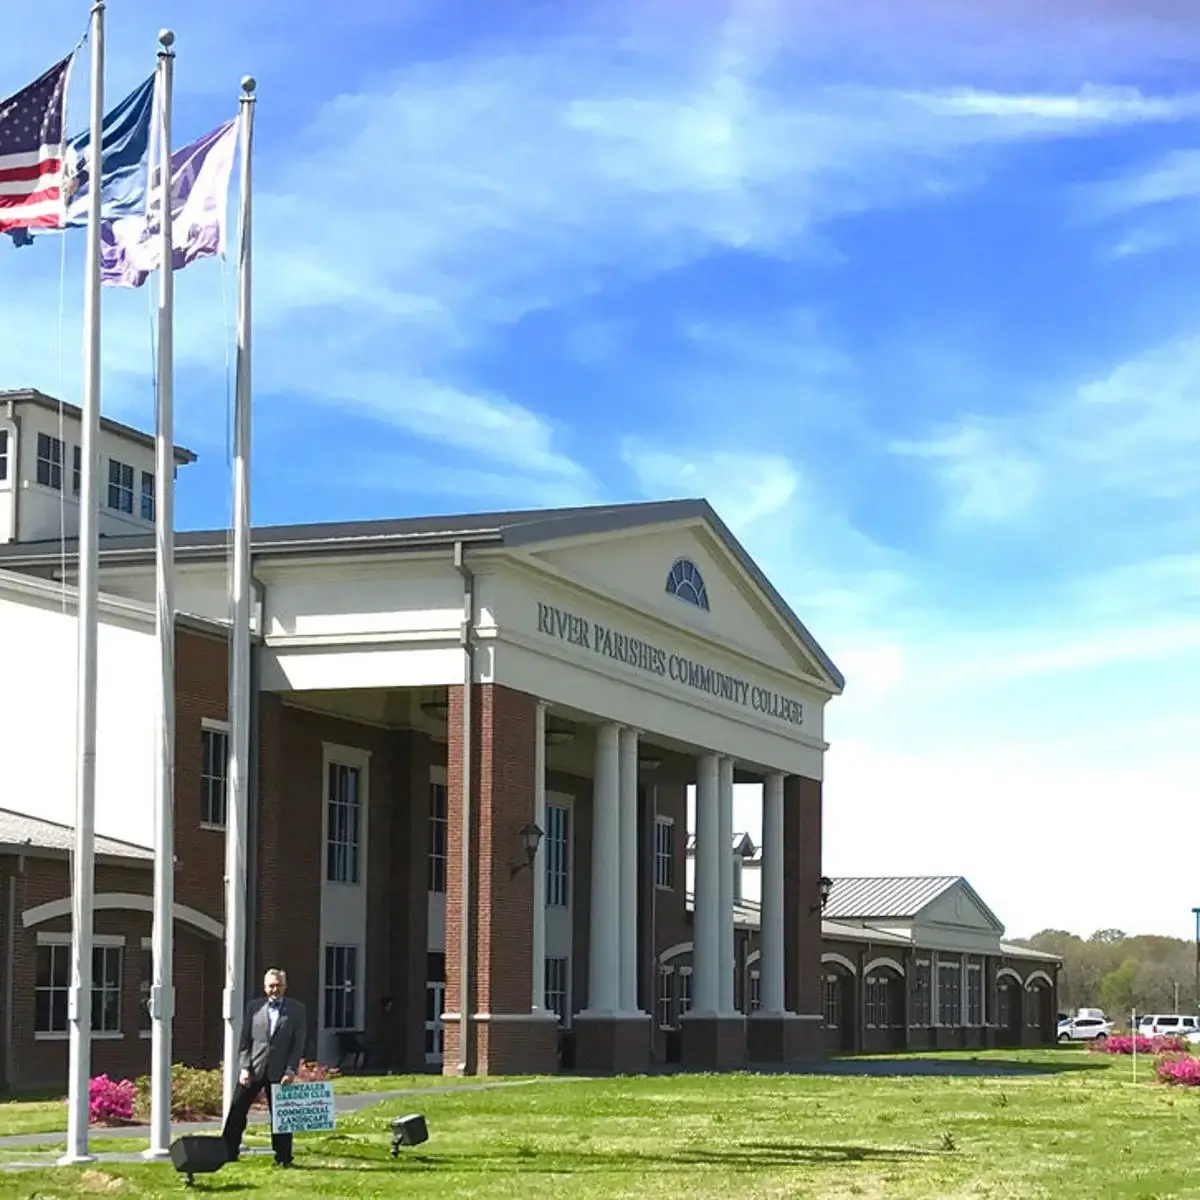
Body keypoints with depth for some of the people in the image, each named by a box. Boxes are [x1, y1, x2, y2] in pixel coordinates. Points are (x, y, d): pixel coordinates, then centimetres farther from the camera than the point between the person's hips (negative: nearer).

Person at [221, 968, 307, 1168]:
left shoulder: (296, 1010, 3)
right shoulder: (254, 1007, 6)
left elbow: (298, 1044, 0)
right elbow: (244, 1041, 6)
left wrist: (291, 1071, -9)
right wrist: (244, 1068, -5)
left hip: (279, 1072, -1)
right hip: (254, 1069, 1)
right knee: (237, 1110, 1)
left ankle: (283, 1158, 11)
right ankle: (227, 1153, 9)